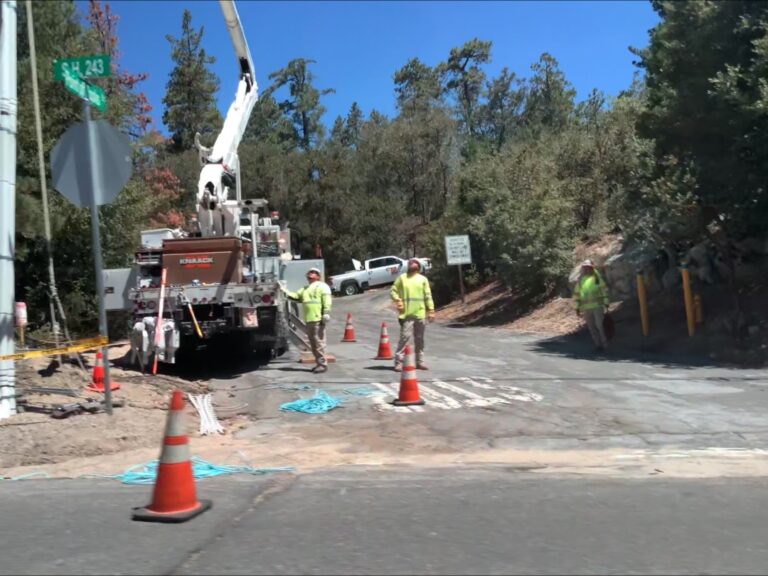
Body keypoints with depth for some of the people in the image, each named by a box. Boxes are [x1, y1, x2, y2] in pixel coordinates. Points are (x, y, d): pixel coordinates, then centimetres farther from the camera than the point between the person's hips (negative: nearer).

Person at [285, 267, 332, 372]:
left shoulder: (322, 286, 2)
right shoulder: (305, 289, 26)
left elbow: (326, 301, -9)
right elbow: (296, 296, 16)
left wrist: (326, 313, -20)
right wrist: (286, 293, 1)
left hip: (318, 319, -8)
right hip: (308, 320, 8)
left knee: (319, 342, -10)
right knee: (313, 343, 10)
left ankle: (323, 364, -7)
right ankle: (319, 363, 17)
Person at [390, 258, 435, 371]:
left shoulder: (423, 279, 9)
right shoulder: (402, 278, 7)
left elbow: (428, 295, 6)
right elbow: (393, 291, 6)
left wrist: (431, 310, 0)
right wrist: (397, 300, -11)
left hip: (420, 313, 2)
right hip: (406, 313, -2)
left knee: (420, 339, 10)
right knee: (405, 336, -11)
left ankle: (420, 361, 20)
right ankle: (399, 361, -8)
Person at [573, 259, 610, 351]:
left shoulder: (597, 277, 1)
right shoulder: (580, 280, 8)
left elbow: (604, 290, 2)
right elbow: (576, 294, 11)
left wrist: (606, 302, -3)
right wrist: (577, 307, 8)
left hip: (598, 306, -3)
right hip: (586, 308, 3)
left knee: (599, 325, -10)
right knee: (591, 328, 4)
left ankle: (605, 345, 1)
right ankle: (598, 345, 13)